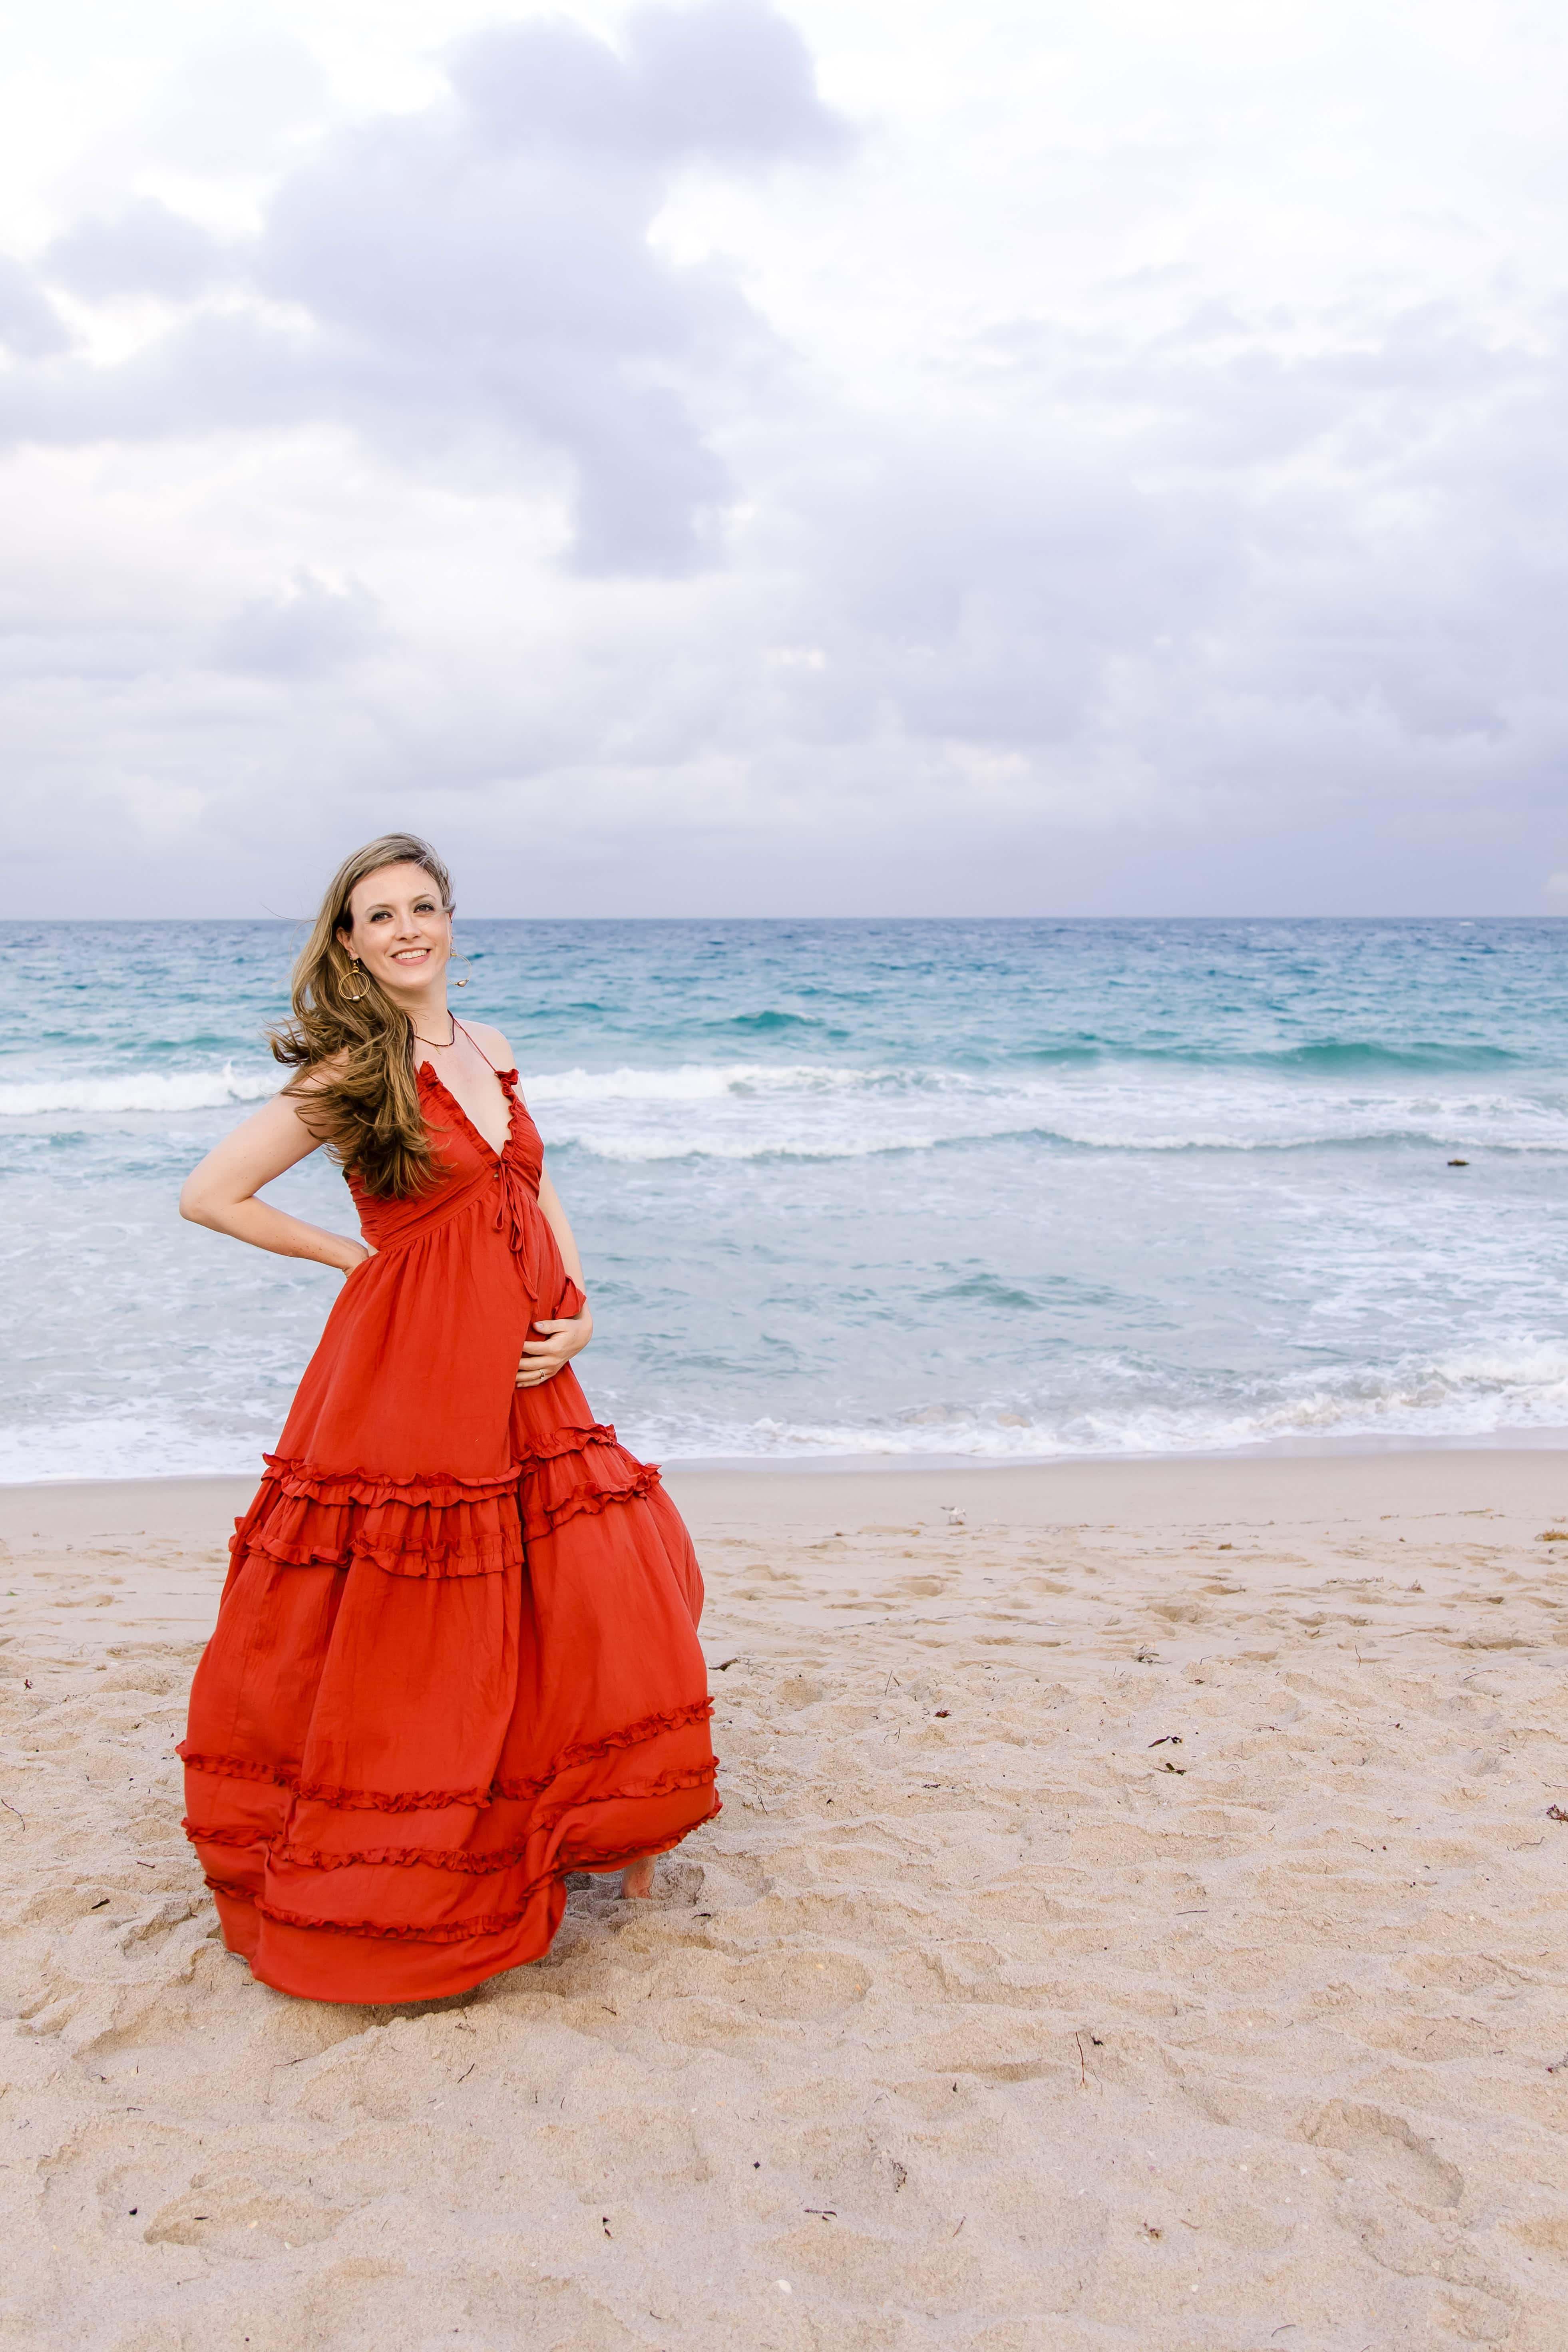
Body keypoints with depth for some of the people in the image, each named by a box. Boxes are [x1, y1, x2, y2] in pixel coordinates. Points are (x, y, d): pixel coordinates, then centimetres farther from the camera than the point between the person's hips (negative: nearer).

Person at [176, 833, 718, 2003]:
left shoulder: (489, 1052, 10)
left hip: (522, 1379, 7)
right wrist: (354, 1254, -4)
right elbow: (210, 1195, -10)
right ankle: (398, 1872, 22)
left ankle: (596, 1828, 29)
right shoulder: (352, 1071, -10)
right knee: (412, 1629, 2)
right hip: (408, 1376, -7)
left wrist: (577, 1314, 2)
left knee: (614, 1588, 8)